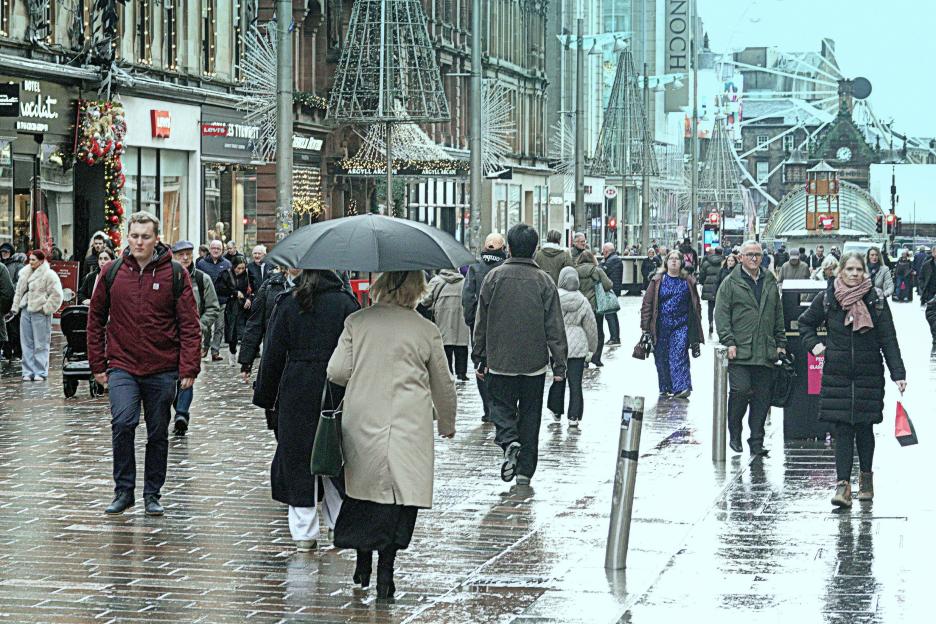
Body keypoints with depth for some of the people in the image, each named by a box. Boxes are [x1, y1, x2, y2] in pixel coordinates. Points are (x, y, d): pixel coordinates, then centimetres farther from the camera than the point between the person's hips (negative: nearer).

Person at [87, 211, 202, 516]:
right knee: (122, 423, -18)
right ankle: (123, 490, -5)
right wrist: (98, 364, 7)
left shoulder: (175, 274, -2)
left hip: (162, 370, 0)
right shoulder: (112, 272, 2)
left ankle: (152, 494, 22)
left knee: (158, 434, 9)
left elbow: (189, 325, -2)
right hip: (122, 367, 0)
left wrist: (188, 368, -9)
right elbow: (96, 319, 10)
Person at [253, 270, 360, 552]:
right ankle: (341, 524, 16)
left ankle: (304, 533, 7)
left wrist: (265, 395, 11)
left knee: (298, 458, 7)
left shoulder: (287, 304, 0)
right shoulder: (345, 304, -2)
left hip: (296, 392, 0)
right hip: (335, 392, 0)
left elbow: (273, 354, 2)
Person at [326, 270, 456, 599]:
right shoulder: (426, 331, -2)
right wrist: (447, 423, 24)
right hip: (409, 424, -2)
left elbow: (336, 371, -1)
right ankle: (386, 570, -4)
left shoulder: (356, 322, 1)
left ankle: (363, 563, 19)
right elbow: (443, 385, 8)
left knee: (364, 486, 16)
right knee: (400, 494, 2)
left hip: (362, 422, 2)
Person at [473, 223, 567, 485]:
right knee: (530, 414, 10)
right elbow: (555, 327, -4)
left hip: (501, 360, -1)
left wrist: (480, 357, 10)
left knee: (501, 405, 13)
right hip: (535, 362, 1)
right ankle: (525, 470, 12)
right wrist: (560, 364, 1)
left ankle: (509, 441, -16)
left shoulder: (494, 277, -5)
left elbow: (482, 322, 1)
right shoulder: (544, 282, -5)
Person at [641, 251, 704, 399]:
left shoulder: (688, 281, 6)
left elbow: (696, 305, 10)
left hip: (681, 325, -1)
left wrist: (696, 327, 7)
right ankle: (665, 388, 19)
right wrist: (645, 325, -2)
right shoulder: (658, 280, 5)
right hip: (661, 326, 1)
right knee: (662, 358, 6)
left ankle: (682, 388, -19)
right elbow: (647, 302, 4)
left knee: (679, 356, -13)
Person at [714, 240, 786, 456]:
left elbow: (778, 316, 21)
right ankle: (734, 434, 9)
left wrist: (781, 343, 15)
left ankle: (756, 442, 9)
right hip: (739, 352, -4)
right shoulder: (731, 283, 1)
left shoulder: (770, 282, 16)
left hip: (765, 353, 4)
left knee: (762, 397, 3)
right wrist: (729, 342, -11)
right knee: (740, 391, -12)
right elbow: (721, 315, -3)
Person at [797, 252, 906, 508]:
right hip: (837, 374, 0)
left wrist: (898, 374, -8)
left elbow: (889, 340, -2)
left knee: (864, 427, 7)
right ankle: (843, 483, -9)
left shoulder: (876, 300, -2)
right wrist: (814, 344, 2)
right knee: (843, 429, -5)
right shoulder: (827, 299, 0)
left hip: (868, 374, 0)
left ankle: (866, 477, 26)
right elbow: (805, 322, 18)